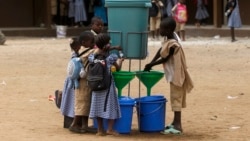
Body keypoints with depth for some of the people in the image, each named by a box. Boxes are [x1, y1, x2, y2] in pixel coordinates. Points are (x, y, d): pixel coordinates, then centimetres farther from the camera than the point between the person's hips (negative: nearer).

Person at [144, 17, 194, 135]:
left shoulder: (172, 44, -24)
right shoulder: (169, 40, 5)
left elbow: (165, 59, -18)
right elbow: (160, 51, 13)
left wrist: (151, 65, -7)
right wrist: (151, 63, 6)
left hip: (176, 74, -10)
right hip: (173, 74, 10)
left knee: (176, 98, -7)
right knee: (176, 98, 16)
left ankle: (177, 126, -5)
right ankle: (176, 123, 24)